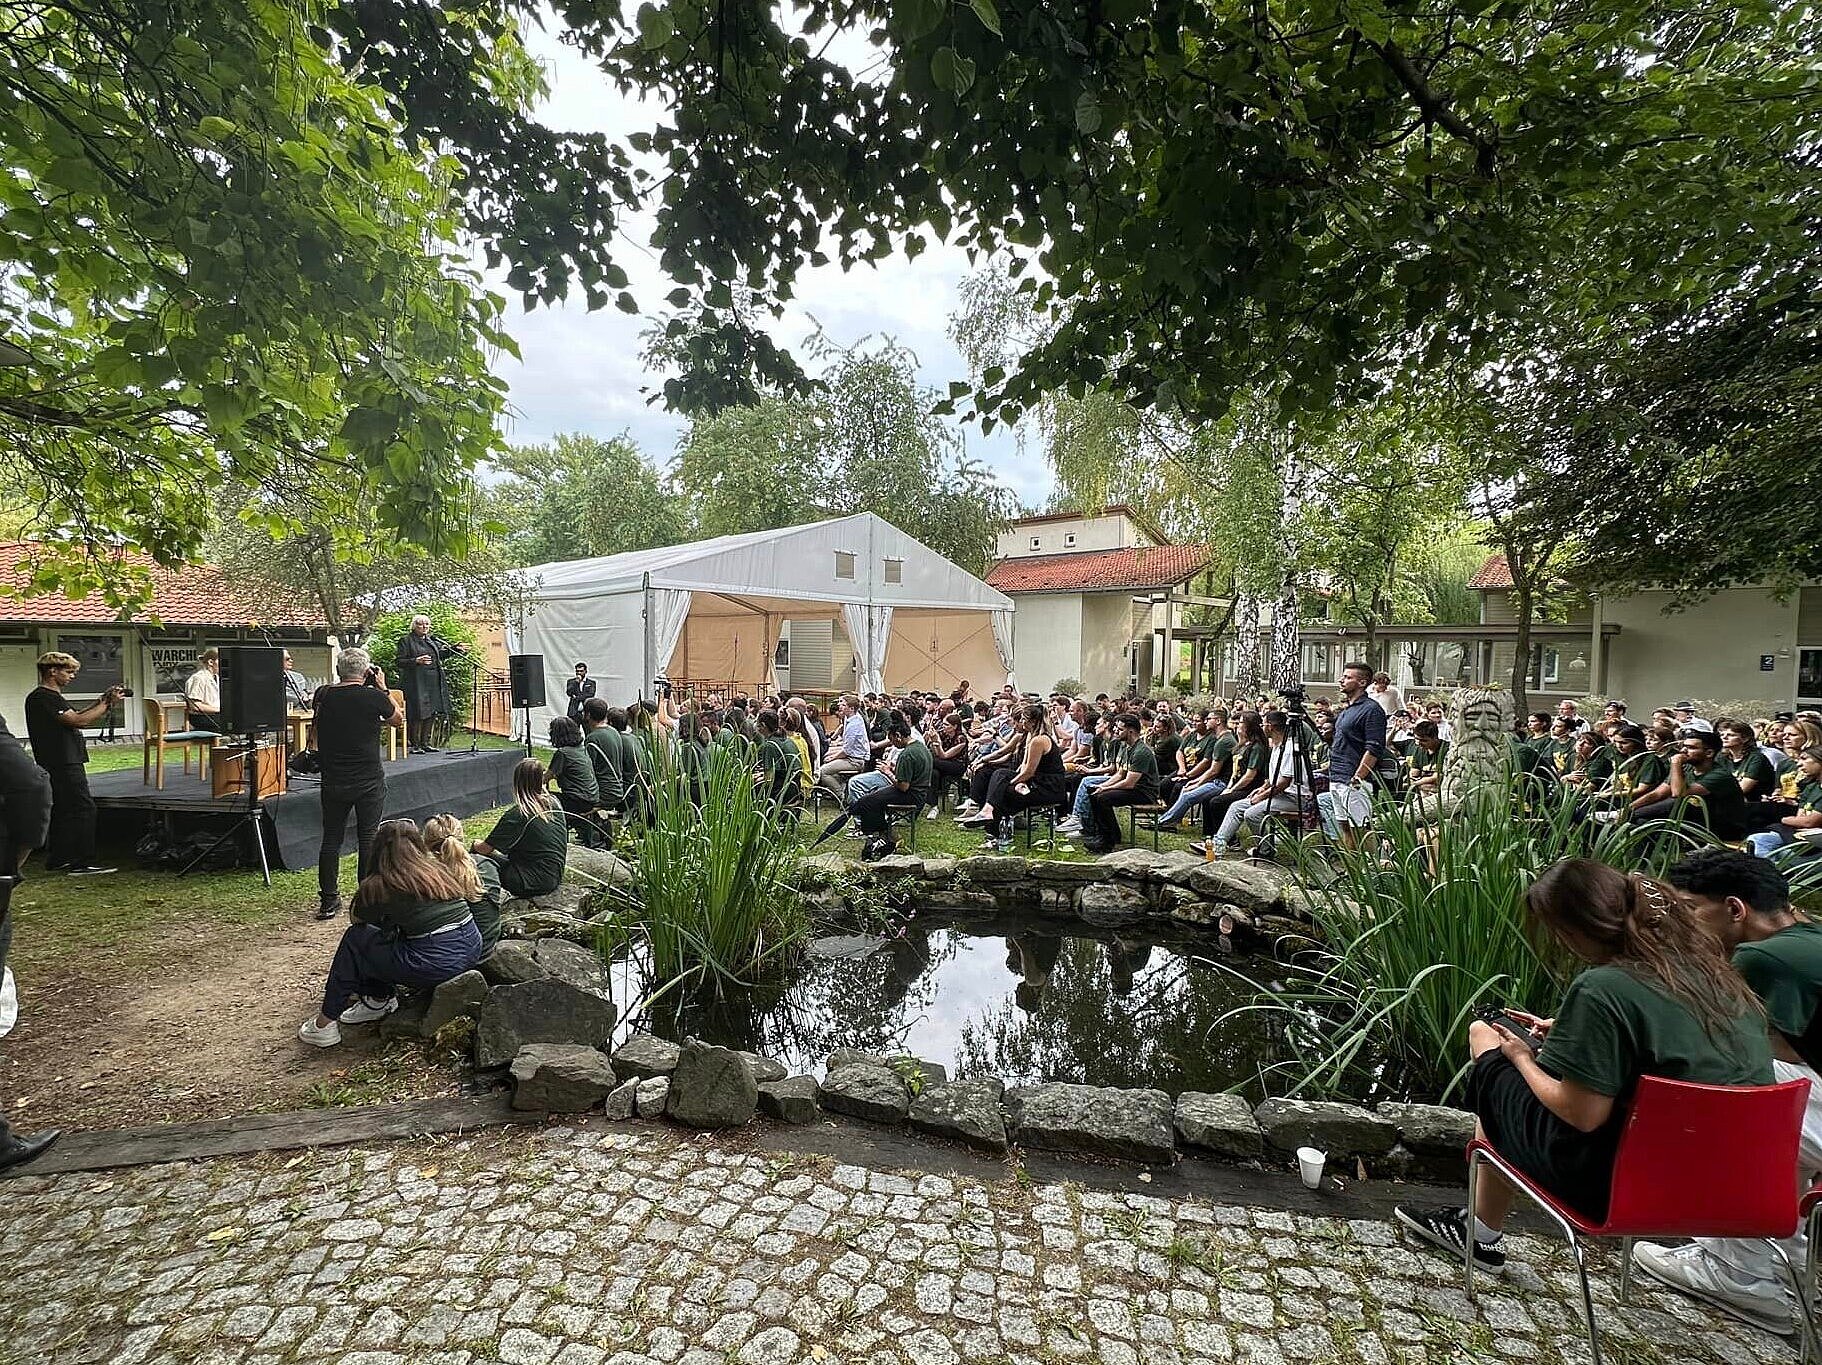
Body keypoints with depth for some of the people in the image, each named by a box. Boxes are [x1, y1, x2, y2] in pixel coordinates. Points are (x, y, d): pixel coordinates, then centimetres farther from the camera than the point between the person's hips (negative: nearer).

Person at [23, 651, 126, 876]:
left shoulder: (52, 697, 16)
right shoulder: (43, 697, -15)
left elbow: (76, 714, 19)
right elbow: (78, 721, -22)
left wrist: (101, 701, 6)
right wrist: (107, 703, -13)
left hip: (63, 763, 11)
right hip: (63, 764, -11)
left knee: (63, 811, 16)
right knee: (84, 809, -11)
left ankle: (57, 859, 23)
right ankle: (83, 863, -11)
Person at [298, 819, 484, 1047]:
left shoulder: (379, 887, -5)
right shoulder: (440, 870, 11)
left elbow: (356, 918, 15)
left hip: (436, 965, -6)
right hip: (473, 949, 6)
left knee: (354, 939, 13)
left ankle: (325, 1024, 23)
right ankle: (380, 998, 33)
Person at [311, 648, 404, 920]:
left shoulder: (323, 695, -2)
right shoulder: (374, 697, -13)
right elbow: (399, 720, 4)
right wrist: (383, 688, 6)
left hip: (333, 782, 3)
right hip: (369, 782, -3)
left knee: (331, 839, 12)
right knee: (369, 839, 5)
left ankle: (328, 902, 18)